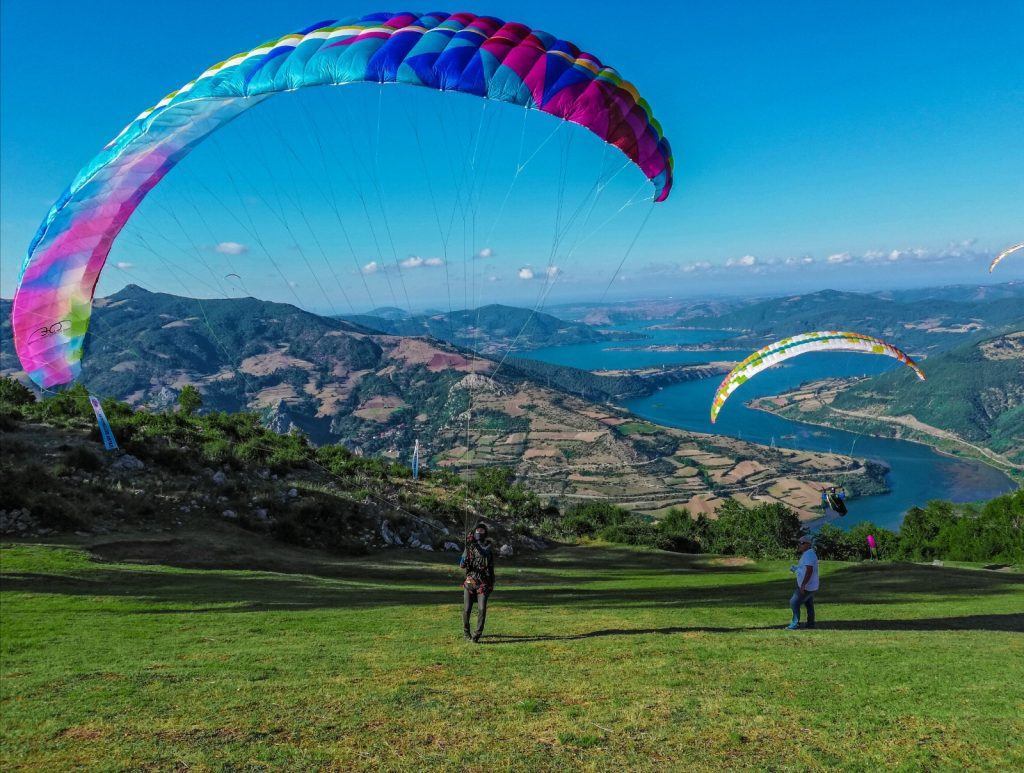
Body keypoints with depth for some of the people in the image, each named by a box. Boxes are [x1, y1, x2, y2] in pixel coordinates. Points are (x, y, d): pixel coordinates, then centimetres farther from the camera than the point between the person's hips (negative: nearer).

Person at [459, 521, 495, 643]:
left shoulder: (489, 545, 4)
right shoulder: (469, 546, 5)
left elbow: (484, 554, -12)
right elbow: (462, 565, 1)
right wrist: (464, 562, -15)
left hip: (484, 582, -1)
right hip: (470, 581, 1)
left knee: (482, 609, -11)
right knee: (467, 609, 4)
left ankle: (478, 634, -2)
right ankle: (466, 631, 27)